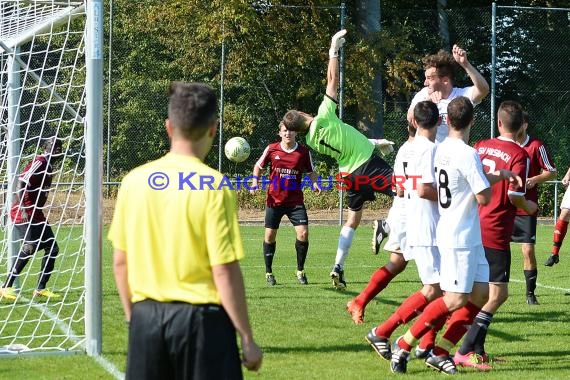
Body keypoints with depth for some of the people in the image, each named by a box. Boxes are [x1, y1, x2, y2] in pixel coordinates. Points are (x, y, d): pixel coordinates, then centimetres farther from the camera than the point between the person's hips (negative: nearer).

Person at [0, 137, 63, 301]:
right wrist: (23, 210, -27)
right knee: (29, 247, -19)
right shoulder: (38, 163, -13)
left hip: (36, 214, 10)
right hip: (24, 213, -10)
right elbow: (21, 185, -21)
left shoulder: (49, 166, 15)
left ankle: (41, 289, 11)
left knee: (52, 248, 6)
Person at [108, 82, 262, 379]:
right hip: (200, 318, -4)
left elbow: (120, 262, 7)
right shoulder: (213, 187, -12)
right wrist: (247, 339, -6)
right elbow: (224, 272, -13)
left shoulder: (134, 181, 2)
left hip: (146, 318, 5)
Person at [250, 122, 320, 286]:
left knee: (303, 233, -13)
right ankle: (268, 272, 19)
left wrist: (314, 184, -9)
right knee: (270, 235, 1)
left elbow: (311, 171, 10)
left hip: (295, 200, 0)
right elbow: (258, 166, 10)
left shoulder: (304, 152, -2)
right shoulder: (271, 149, -3)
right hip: (274, 199, 0)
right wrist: (255, 182, -4)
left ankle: (300, 271, 6)